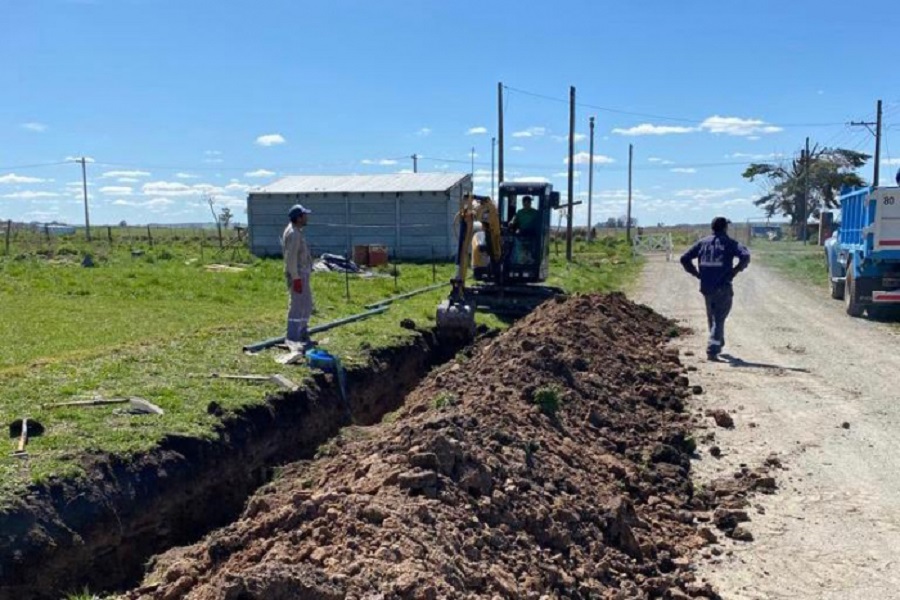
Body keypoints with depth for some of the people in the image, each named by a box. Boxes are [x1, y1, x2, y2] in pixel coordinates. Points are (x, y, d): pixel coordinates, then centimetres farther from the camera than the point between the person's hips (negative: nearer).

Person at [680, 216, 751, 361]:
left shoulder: (703, 243, 9)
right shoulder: (730, 243, -1)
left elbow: (684, 258, 4)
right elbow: (745, 256, -18)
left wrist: (696, 273, 6)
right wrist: (735, 271, -8)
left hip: (706, 287, 4)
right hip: (723, 288, -4)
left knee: (712, 317, 21)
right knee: (719, 319, -1)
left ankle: (719, 344, 36)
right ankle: (712, 350, -13)